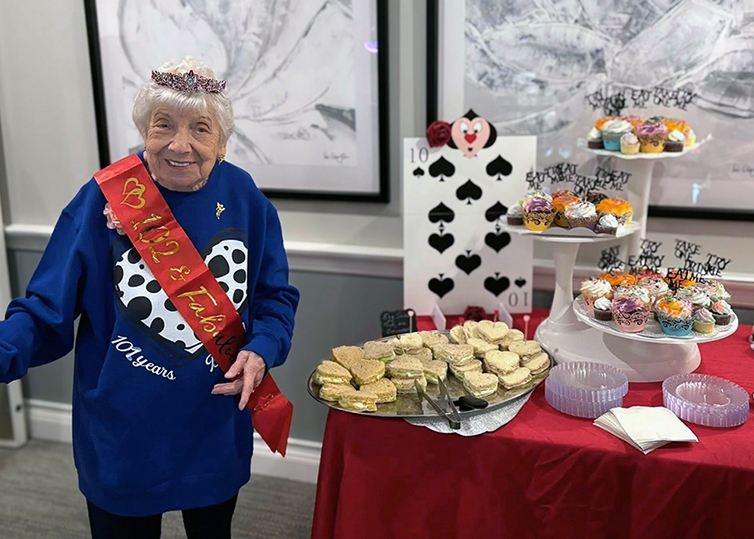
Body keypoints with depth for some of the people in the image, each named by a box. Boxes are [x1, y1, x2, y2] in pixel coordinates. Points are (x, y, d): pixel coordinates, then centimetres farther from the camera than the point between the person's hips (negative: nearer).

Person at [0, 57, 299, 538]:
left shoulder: (244, 198, -9)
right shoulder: (105, 199, -15)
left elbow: (276, 297, 2)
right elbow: (47, 309, -12)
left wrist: (261, 351, -16)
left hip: (217, 432, 3)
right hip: (123, 440, -2)